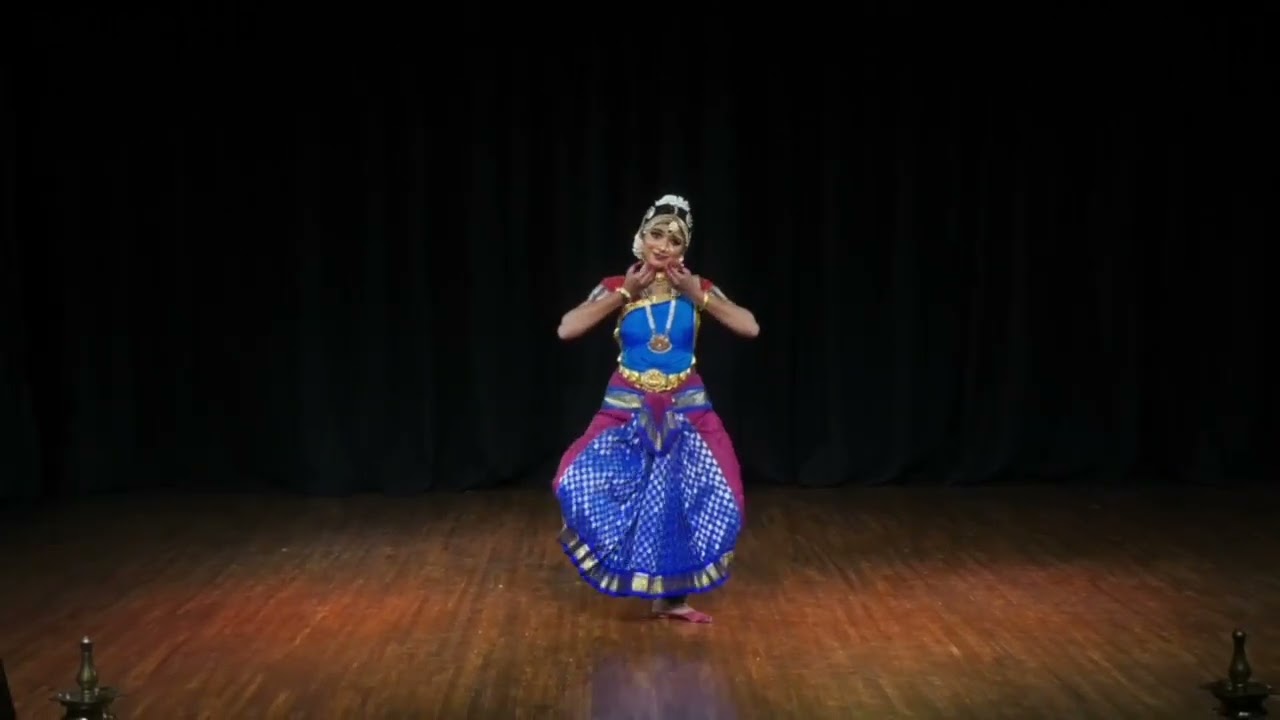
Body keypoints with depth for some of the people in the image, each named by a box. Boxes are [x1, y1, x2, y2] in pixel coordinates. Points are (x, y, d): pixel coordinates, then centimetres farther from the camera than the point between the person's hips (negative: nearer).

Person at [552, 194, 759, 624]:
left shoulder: (698, 288, 1)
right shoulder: (618, 288, -2)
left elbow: (751, 328, -7)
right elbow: (566, 330, -14)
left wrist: (697, 296, -13)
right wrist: (624, 294, -14)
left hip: (685, 411, 1)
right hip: (628, 409, -1)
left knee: (682, 499, -4)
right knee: (580, 484, -18)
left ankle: (671, 595, 12)